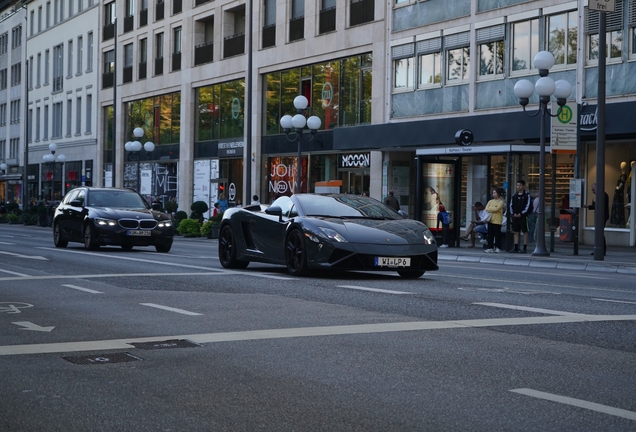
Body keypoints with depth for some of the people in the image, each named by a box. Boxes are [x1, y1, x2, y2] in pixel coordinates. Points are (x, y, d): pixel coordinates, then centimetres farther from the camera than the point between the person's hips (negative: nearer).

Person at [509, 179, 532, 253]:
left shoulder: (527, 195, -4)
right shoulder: (514, 195, 12)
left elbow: (528, 206, -10)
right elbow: (511, 205, 12)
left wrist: (521, 213, -15)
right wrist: (513, 213, -3)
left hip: (523, 216, -6)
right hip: (515, 216, 6)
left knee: (525, 232, -1)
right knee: (516, 232, 8)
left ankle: (525, 248, 1)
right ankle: (516, 248, 12)